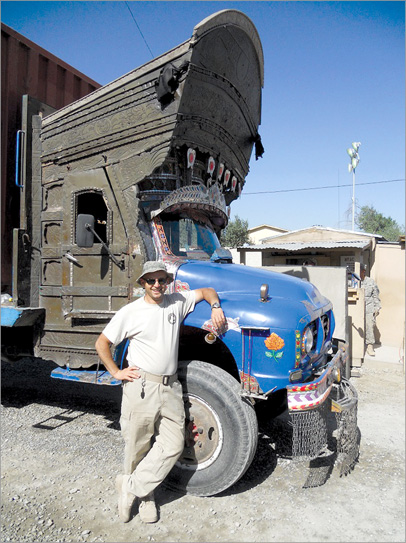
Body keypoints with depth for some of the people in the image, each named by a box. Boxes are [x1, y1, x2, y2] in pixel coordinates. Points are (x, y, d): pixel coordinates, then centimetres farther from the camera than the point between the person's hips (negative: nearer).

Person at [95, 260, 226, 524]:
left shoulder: (177, 302, 5)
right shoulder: (130, 312, -4)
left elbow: (207, 290, 17)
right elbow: (102, 344, 4)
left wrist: (216, 306, -2)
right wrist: (116, 373, -1)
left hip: (170, 387, 4)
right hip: (141, 386, -3)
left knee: (173, 445, -2)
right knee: (139, 448, 7)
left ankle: (131, 486, 12)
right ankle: (145, 496, 30)